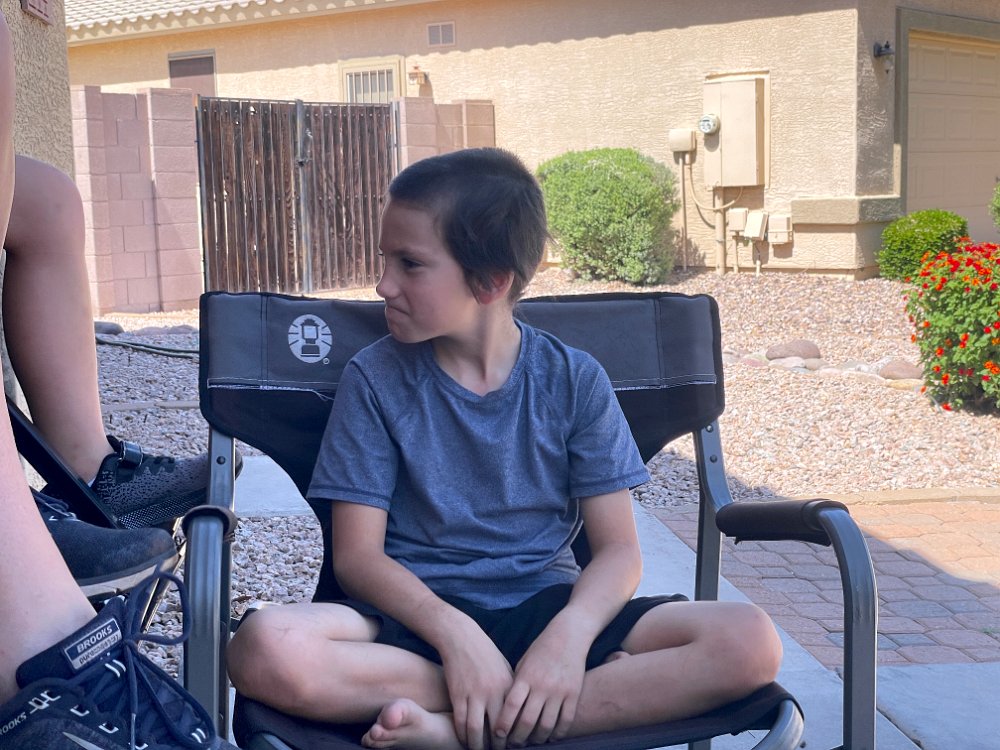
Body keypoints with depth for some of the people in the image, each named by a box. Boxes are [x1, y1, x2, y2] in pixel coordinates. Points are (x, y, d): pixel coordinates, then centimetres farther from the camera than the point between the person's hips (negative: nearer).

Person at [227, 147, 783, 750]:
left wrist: (568, 634, -24)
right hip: (420, 614, 0)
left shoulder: (574, 380, 2)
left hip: (546, 606, 1)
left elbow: (618, 550, -2)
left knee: (750, 642, -24)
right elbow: (357, 554, -5)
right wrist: (456, 634, -23)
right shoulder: (375, 379, 0)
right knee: (265, 649, -34)